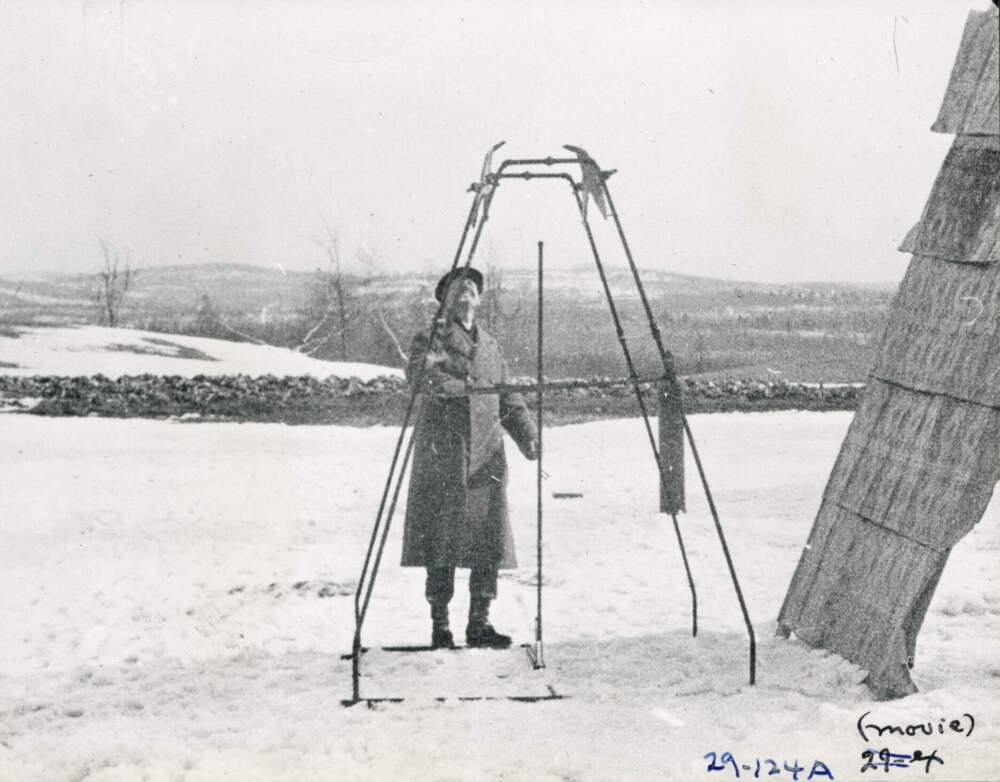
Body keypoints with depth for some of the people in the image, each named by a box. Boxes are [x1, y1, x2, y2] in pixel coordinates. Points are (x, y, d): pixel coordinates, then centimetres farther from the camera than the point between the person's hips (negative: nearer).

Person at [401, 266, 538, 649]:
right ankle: (439, 624, 5)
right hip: (442, 456, -5)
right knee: (441, 544, -4)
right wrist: (447, 383, -40)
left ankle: (479, 623, 11)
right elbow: (418, 371, -19)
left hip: (486, 458, 5)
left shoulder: (490, 345, 20)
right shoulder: (432, 339, 4)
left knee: (488, 543, 2)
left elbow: (509, 401, 20)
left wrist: (528, 438, 5)